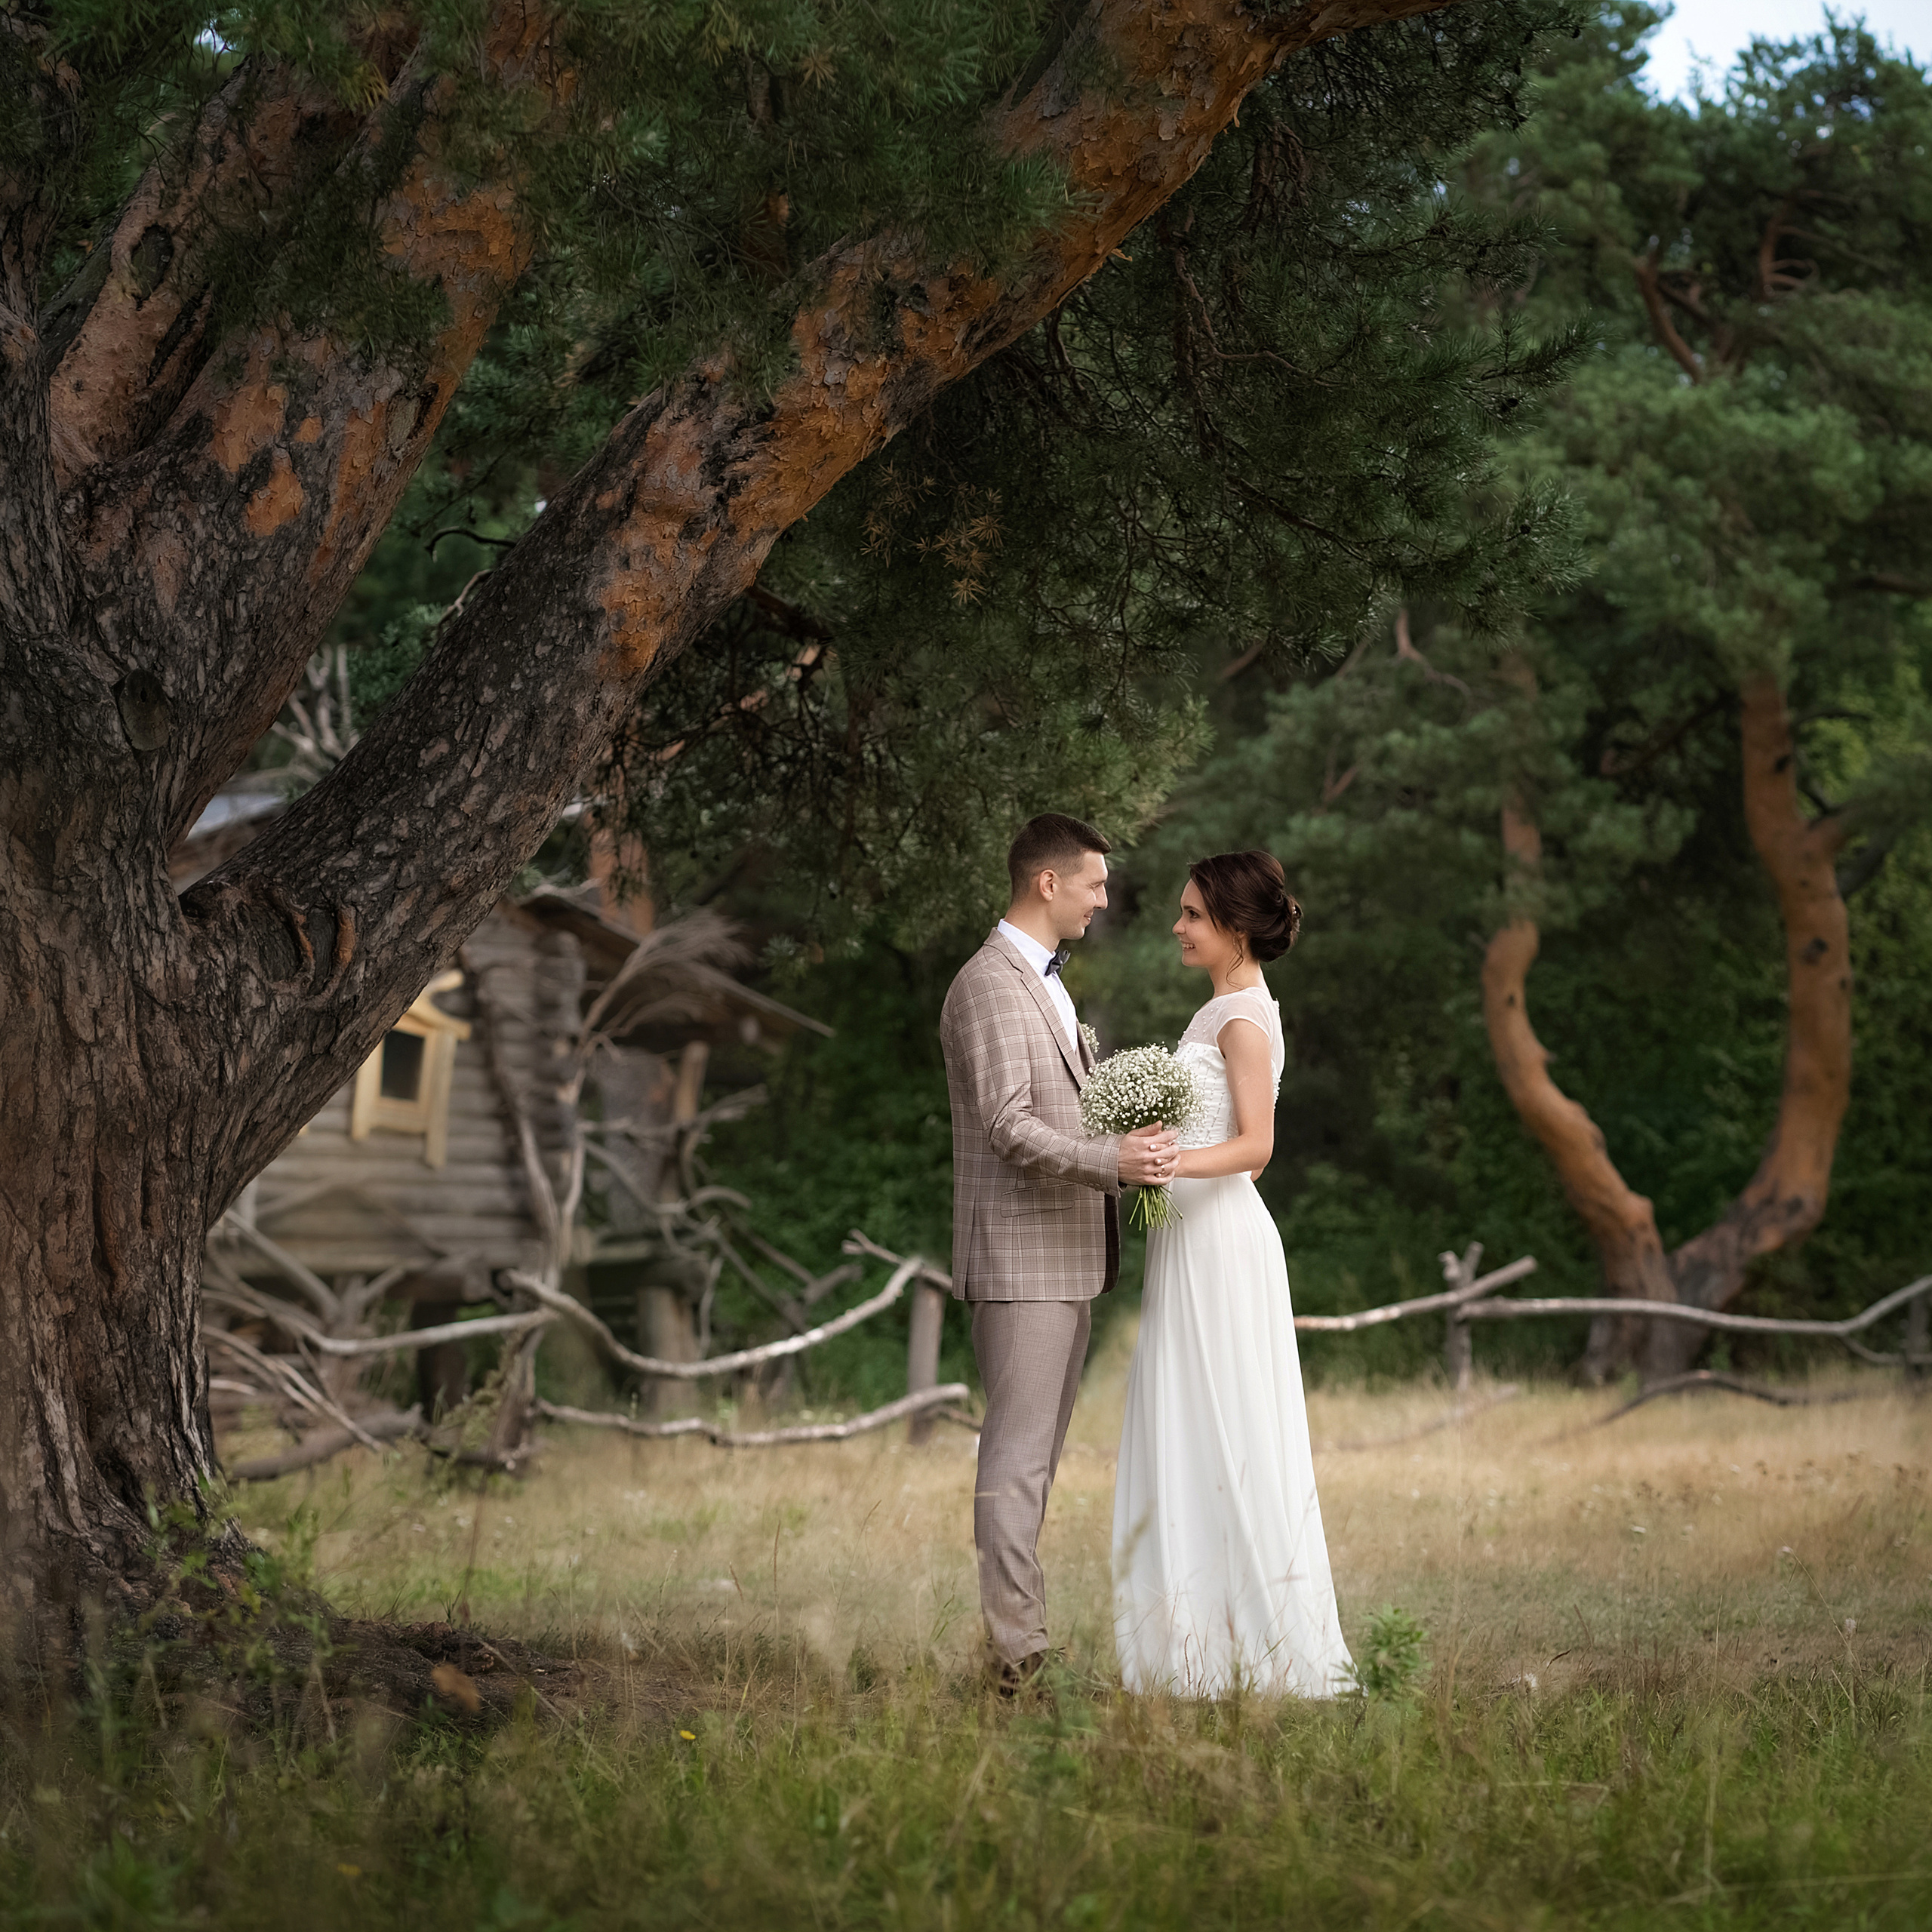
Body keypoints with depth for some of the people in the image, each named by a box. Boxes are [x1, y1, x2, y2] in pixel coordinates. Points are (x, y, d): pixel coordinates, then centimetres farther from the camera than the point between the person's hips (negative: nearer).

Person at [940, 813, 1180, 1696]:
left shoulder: (1048, 985, 20)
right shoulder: (988, 985, -12)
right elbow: (1009, 1129, -21)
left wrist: (1138, 1142, 8)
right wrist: (1111, 1159, -31)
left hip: (1067, 1255, 10)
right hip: (1021, 1257, -10)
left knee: (1035, 1456, 10)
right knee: (1017, 1457, -10)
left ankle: (1015, 1633, 14)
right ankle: (1013, 1651, -10)